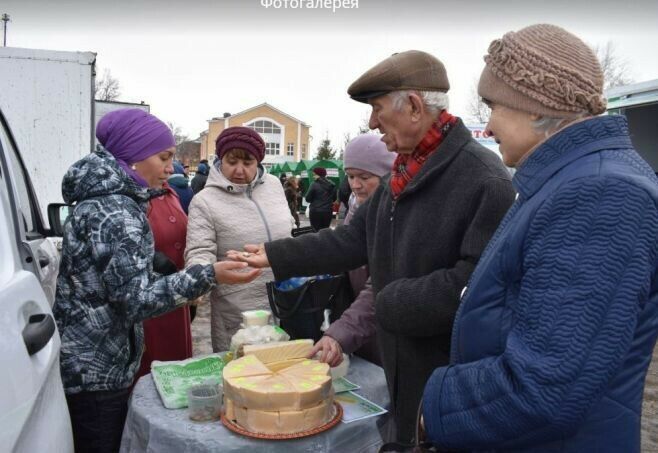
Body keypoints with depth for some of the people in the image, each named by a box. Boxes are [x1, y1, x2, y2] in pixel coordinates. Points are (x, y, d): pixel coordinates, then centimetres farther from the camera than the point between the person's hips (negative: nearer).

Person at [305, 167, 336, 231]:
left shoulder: (314, 185, -12)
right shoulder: (331, 185, 4)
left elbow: (307, 199, -8)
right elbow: (334, 198, 13)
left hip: (316, 212, -5)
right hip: (328, 212, 5)